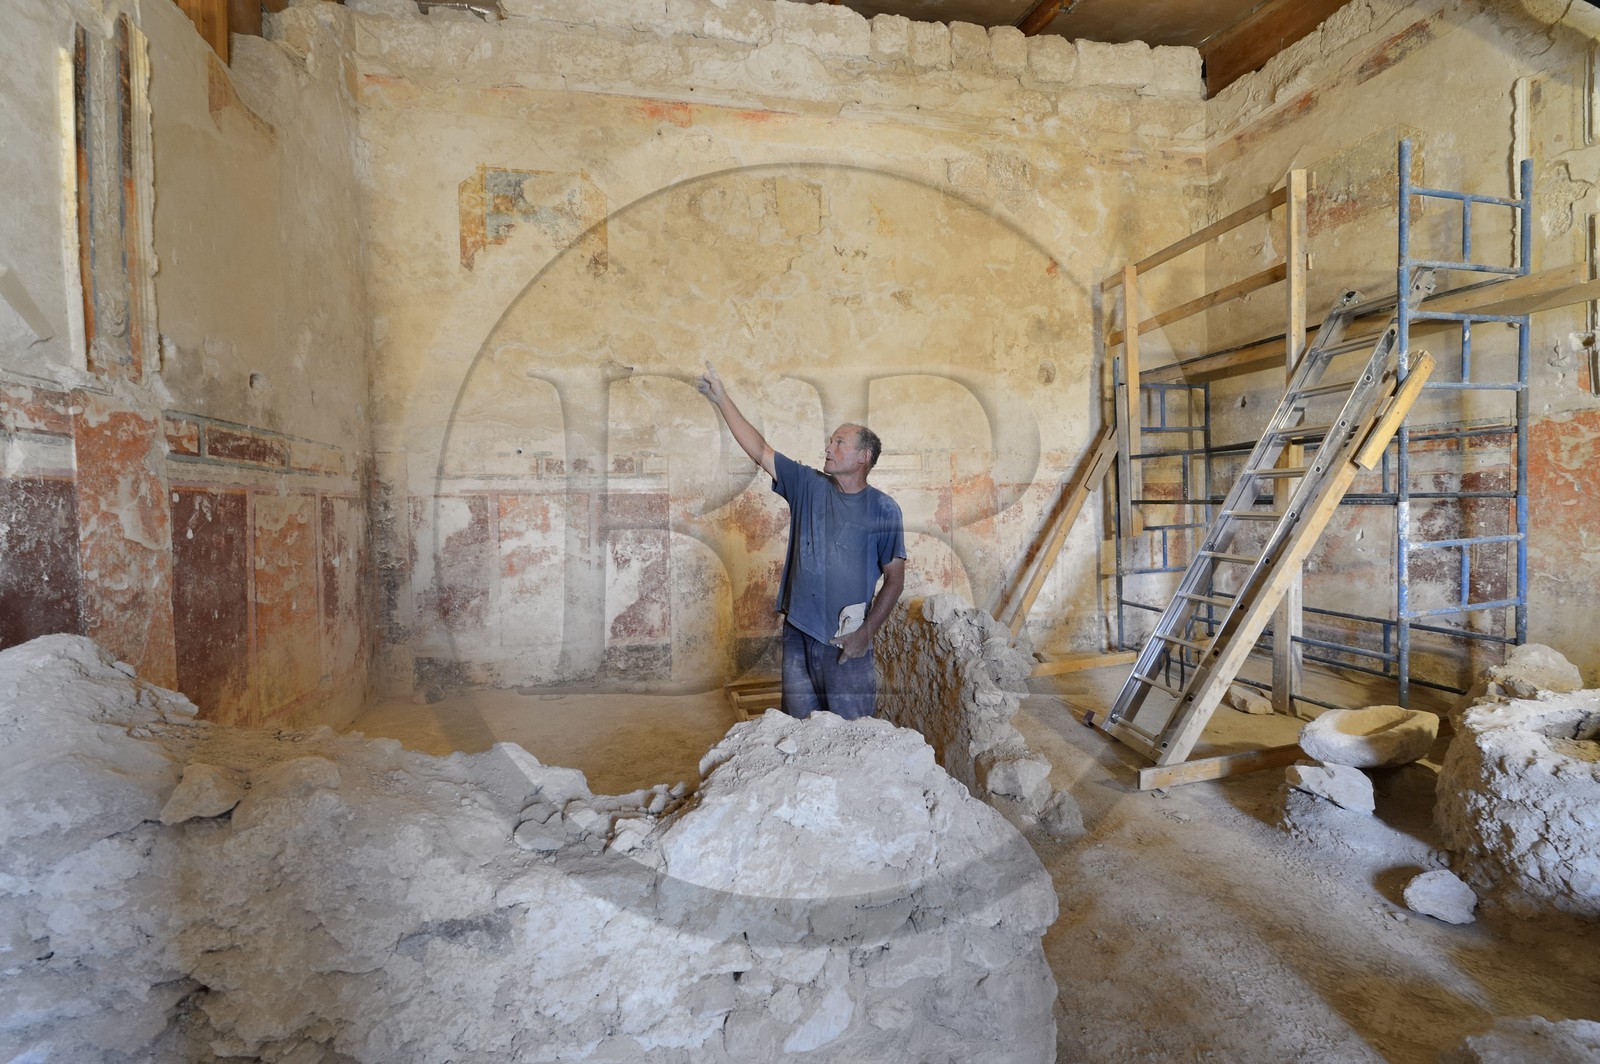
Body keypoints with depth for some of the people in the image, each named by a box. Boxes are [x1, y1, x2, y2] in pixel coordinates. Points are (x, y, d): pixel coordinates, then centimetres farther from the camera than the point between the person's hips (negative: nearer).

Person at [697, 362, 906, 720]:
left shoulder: (883, 509, -4)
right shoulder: (808, 486, 4)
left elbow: (895, 578, -3)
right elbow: (759, 451, 3)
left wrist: (867, 631, -10)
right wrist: (721, 399, 1)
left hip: (846, 642, -3)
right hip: (798, 635, 3)